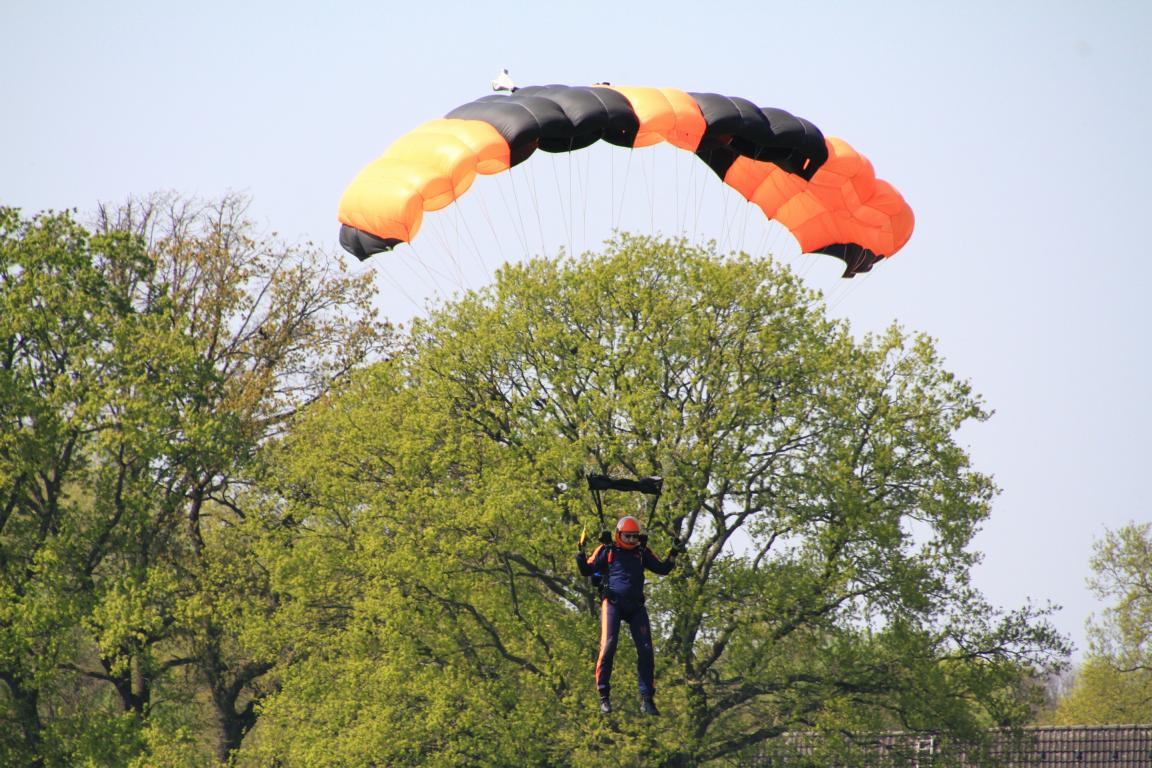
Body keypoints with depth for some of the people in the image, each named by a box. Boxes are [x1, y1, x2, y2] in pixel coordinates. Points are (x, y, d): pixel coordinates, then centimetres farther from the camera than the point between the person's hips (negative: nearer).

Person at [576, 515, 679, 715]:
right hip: (612, 603, -4)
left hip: (636, 606, 4)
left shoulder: (642, 552, 17)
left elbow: (663, 569, 23)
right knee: (608, 646, -17)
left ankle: (646, 699, 4)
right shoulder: (606, 550, 8)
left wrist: (673, 555, 6)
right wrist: (581, 552, -11)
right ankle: (604, 697, -11)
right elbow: (587, 570, 6)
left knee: (646, 650, -2)